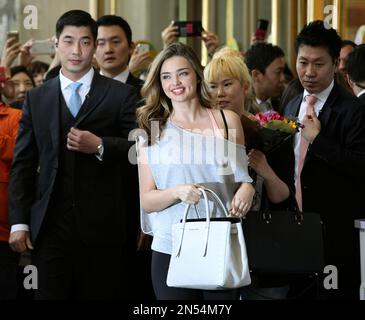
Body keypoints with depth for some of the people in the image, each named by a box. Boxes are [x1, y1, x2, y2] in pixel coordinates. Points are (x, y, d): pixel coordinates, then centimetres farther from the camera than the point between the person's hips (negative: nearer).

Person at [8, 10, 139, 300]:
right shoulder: (36, 99, 12)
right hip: (50, 226, 2)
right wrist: (19, 221, 2)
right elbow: (23, 164, 9)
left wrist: (100, 146, -17)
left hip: (102, 225, -2)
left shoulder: (121, 95, 5)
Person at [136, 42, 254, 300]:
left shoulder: (227, 121, 7)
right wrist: (178, 192, -18)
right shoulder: (153, 131, 5)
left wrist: (246, 188, -7)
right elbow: (146, 200, 1)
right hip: (170, 249, -1)